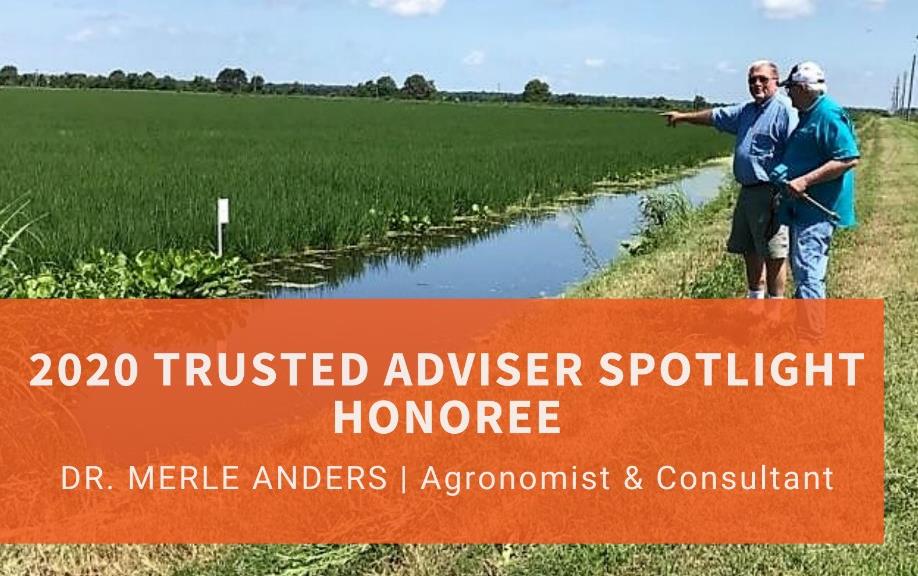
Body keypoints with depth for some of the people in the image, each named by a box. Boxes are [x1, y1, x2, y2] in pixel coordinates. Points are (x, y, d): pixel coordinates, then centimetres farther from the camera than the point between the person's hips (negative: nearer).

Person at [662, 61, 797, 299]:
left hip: (769, 192, -9)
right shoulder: (746, 111, 17)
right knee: (749, 249, 18)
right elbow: (715, 116, 31)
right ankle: (755, 298, 31)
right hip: (747, 191, 9)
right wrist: (684, 116, 37)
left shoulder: (784, 111, -11)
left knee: (773, 252, -7)